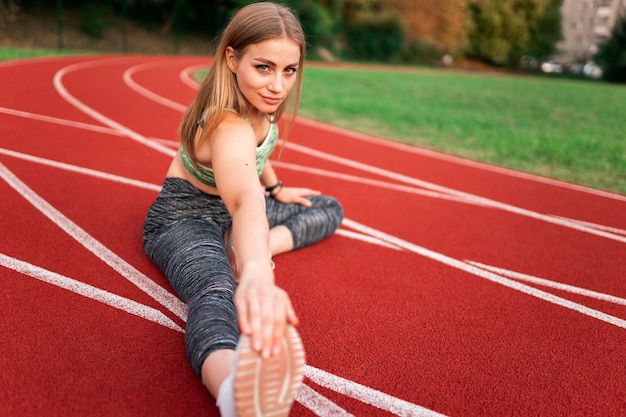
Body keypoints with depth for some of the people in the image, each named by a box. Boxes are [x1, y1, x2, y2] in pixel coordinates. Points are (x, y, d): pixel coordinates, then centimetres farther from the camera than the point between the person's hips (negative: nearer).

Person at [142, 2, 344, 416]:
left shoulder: (260, 102, -9)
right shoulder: (228, 126, -36)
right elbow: (245, 200, -59)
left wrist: (276, 188, 17)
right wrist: (256, 275, -75)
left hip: (229, 211, 10)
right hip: (185, 216, -10)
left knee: (330, 209, 10)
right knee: (217, 292, -43)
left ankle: (267, 243, -17)